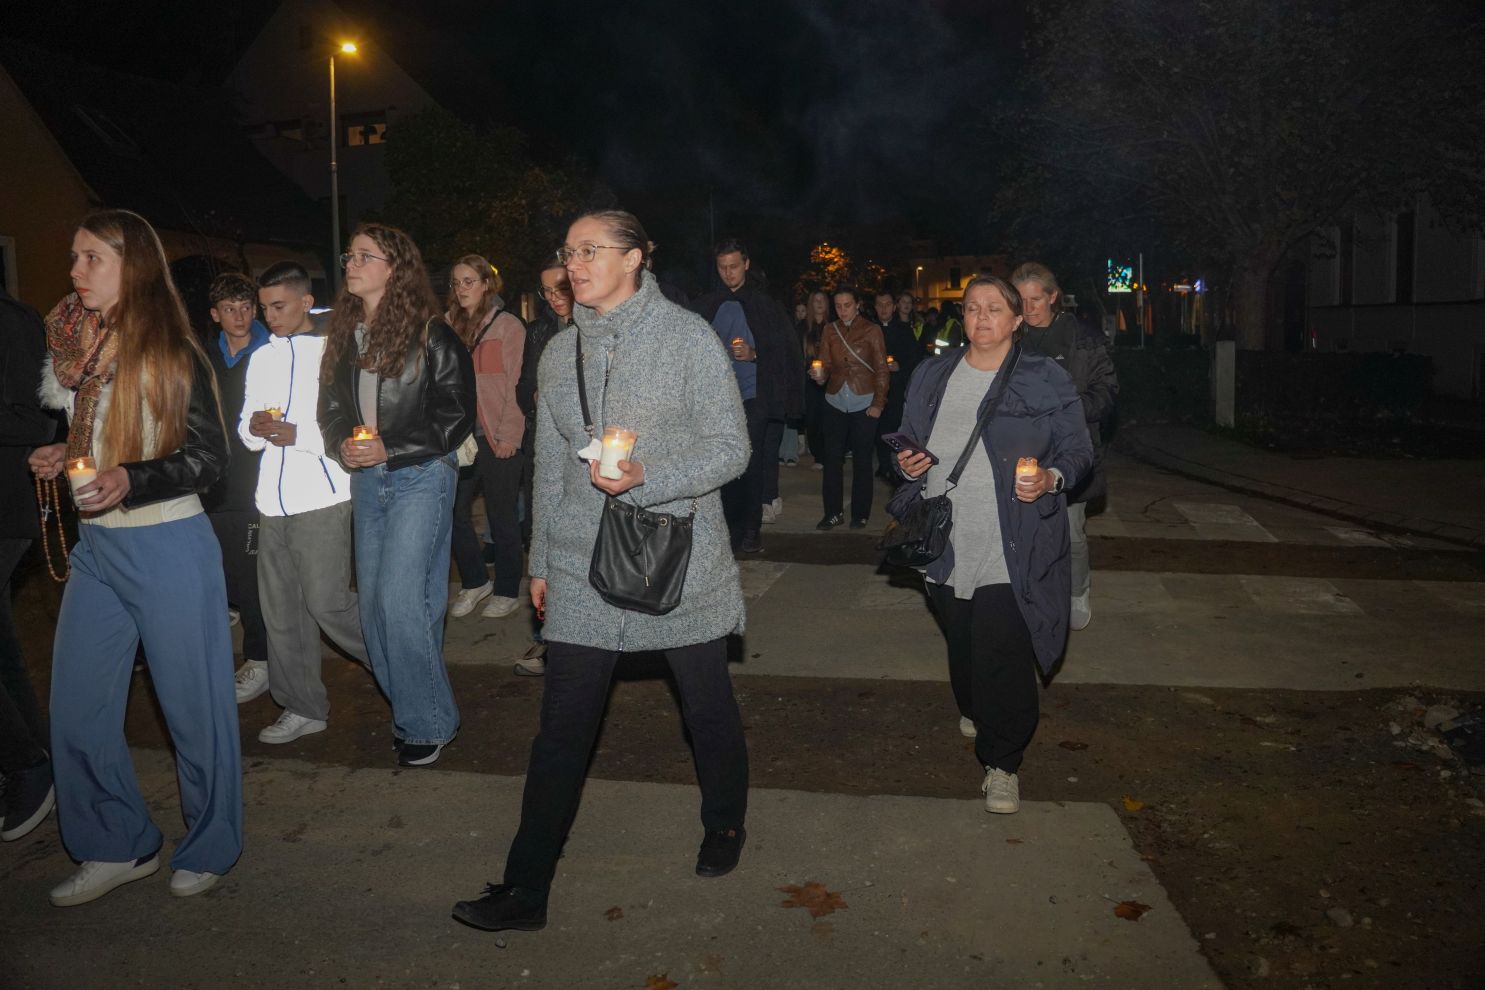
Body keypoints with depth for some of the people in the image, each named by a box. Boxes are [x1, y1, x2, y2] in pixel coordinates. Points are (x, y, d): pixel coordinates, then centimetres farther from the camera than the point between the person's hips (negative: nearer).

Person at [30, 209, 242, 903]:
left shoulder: (171, 353, -9)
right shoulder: (74, 346, 10)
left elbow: (209, 457, -11)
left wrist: (132, 481, -24)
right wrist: (60, 457, 6)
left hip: (168, 547, -7)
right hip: (95, 547, 7)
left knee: (192, 705, 4)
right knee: (76, 711, 10)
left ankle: (210, 847, 23)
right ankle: (119, 847, 28)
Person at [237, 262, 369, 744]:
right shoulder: (262, 357, 16)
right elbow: (244, 427, 16)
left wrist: (299, 435, -19)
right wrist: (254, 428, -5)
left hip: (321, 498, -7)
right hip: (274, 500, 7)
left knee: (327, 603, -7)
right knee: (281, 608, 10)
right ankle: (302, 706, 22)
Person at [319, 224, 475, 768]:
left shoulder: (431, 335, -8)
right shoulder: (343, 335, 11)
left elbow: (457, 414, -10)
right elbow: (329, 407, 17)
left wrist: (390, 448, -16)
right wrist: (340, 446, -4)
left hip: (420, 476, -7)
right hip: (366, 479, 7)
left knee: (399, 597, -12)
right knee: (372, 600, 8)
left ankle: (429, 721, 5)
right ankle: (406, 707, 25)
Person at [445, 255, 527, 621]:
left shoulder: (508, 325, -3)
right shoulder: (449, 325, 11)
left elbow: (515, 385, -7)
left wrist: (509, 435, -12)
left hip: (497, 438, -5)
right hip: (459, 436, 5)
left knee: (501, 516, 3)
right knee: (453, 511, 4)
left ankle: (507, 591, 17)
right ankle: (474, 583, 22)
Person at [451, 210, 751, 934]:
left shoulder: (687, 336, -5)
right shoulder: (560, 352, 9)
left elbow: (730, 447, -8)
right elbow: (549, 466, 15)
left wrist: (645, 477, -22)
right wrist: (542, 560, 16)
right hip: (584, 569, 3)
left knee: (709, 708, 13)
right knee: (562, 726, 3)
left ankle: (725, 826, 40)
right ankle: (526, 888, 14)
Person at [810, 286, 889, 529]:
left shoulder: (872, 330, 0)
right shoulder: (830, 331, 8)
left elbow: (882, 370, 0)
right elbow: (827, 366, 7)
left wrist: (878, 403, -8)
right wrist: (820, 374, -17)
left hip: (863, 403, -2)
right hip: (835, 402, 2)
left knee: (862, 459, 2)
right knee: (832, 458, 0)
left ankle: (860, 513, 11)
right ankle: (833, 512, 9)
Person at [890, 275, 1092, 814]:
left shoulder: (1046, 380, -1)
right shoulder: (932, 375, 10)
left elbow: (1078, 450, 1)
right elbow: (911, 440, 21)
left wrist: (1052, 477, -19)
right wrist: (908, 462, -2)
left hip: (1010, 549, -4)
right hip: (947, 544, 4)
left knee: (1003, 656, -5)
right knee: (961, 644, 18)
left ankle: (1002, 763, 11)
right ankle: (973, 711, 46)